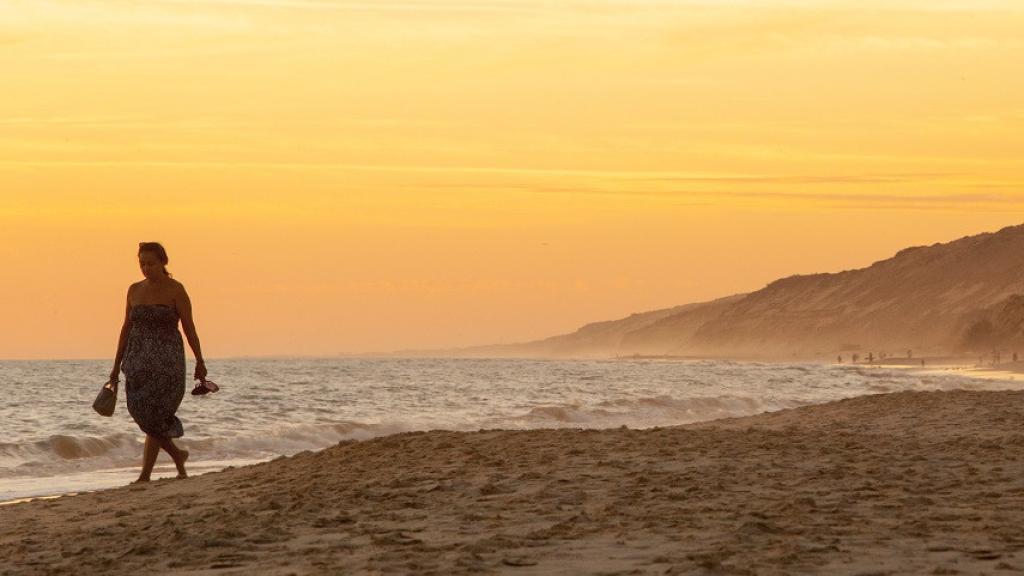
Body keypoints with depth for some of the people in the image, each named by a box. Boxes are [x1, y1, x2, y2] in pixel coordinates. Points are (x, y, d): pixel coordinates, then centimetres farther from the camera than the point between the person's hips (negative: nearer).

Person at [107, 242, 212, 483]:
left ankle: (145, 475, -5)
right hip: (138, 360, 5)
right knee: (141, 411, -1)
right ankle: (177, 454, 21)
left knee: (154, 415, -10)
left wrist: (199, 361, -5)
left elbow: (189, 327, -4)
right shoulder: (135, 290, 10)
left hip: (166, 360, -5)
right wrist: (117, 364, 12)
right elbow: (127, 328, 14)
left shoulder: (175, 289, -4)